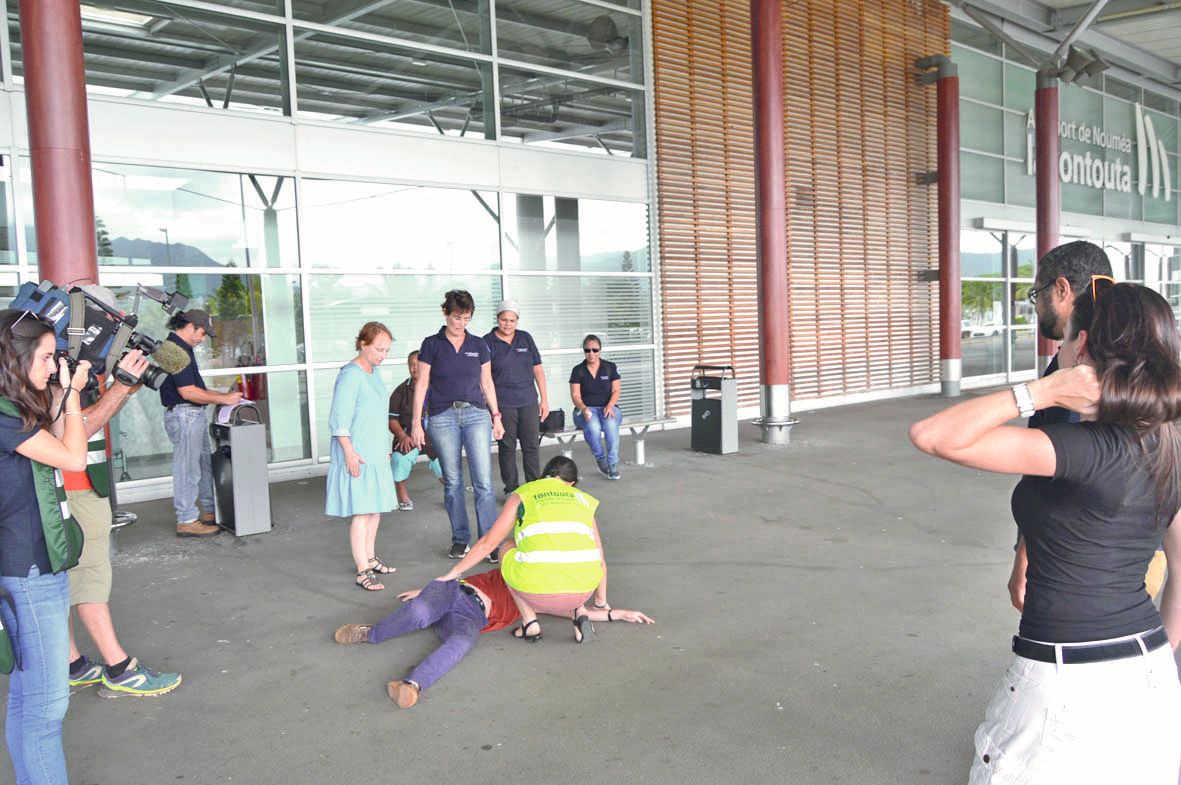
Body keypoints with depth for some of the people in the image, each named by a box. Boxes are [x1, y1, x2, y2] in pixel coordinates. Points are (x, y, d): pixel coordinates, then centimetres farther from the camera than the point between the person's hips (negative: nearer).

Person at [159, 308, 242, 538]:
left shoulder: (182, 347, 16)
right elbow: (188, 392, -21)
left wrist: (224, 395, 12)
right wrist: (224, 399, -14)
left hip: (195, 414, 11)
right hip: (183, 414, -11)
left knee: (206, 465, 17)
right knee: (188, 470, -4)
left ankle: (210, 511, 26)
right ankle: (186, 521, 3)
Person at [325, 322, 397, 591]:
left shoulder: (373, 372, 12)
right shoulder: (350, 375, -16)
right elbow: (339, 420, -18)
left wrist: (385, 448, 23)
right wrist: (349, 451, -22)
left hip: (376, 453, 9)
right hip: (357, 455, -9)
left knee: (375, 508, 15)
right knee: (362, 511, -8)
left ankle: (370, 557, 28)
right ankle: (362, 571, -4)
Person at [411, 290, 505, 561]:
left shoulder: (478, 345, 8)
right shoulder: (432, 344, 2)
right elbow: (421, 384, 1)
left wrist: (496, 417, 12)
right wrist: (416, 422, -3)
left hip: (476, 414, 1)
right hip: (443, 417, -1)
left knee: (483, 482, -7)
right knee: (452, 482, 6)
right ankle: (460, 539, 18)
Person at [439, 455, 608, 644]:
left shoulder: (523, 494, 18)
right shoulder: (583, 498, 24)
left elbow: (488, 543, 19)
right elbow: (599, 558, 25)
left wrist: (454, 572, 33)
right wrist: (601, 602, 40)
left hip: (538, 589, -2)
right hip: (583, 590, 3)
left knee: (506, 549, 29)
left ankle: (530, 622, 19)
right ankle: (578, 611, 11)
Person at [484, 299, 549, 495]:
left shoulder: (525, 338, 9)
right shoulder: (488, 342, -1)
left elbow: (538, 369, 12)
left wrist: (544, 399, 9)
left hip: (529, 402, 3)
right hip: (503, 404, -3)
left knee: (532, 446, 4)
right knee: (507, 448, 5)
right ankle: (511, 490, 15)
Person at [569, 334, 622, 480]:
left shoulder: (610, 367, 8)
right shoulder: (578, 370, 6)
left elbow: (616, 391, 3)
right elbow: (575, 395, 0)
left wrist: (610, 406, -17)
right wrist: (584, 408, -21)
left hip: (608, 407, 1)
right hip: (587, 409, 0)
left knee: (611, 425, -36)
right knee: (593, 427, -36)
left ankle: (613, 463, -25)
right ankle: (601, 460, -12)